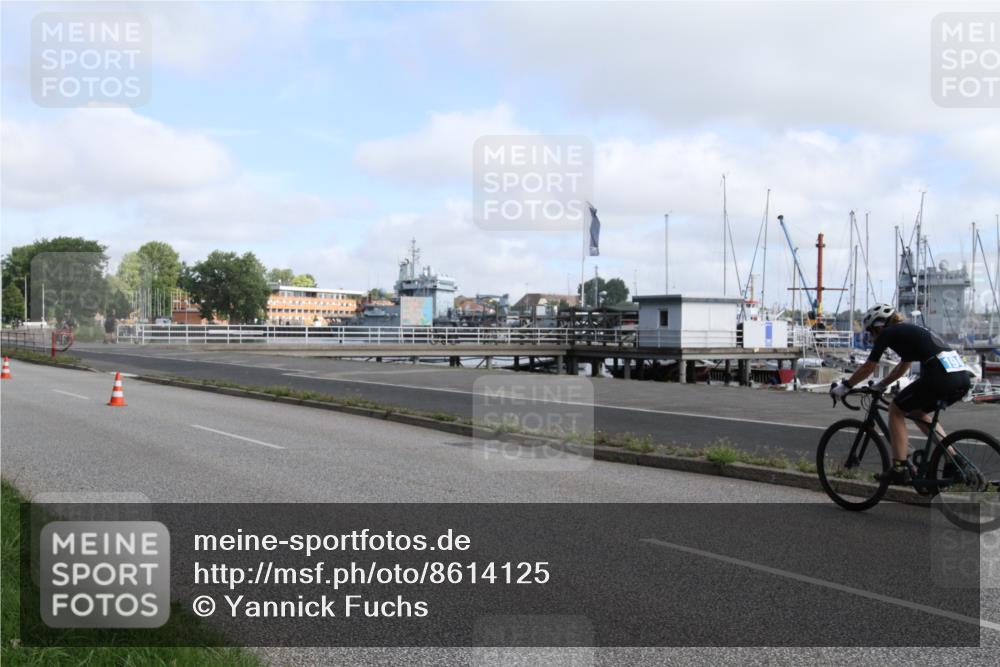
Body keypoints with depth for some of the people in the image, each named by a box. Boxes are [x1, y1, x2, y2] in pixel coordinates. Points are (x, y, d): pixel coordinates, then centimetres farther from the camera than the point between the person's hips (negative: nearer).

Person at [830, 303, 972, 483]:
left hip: (940, 377, -8)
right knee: (918, 412, 27)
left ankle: (900, 469, 5)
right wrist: (880, 386, 43)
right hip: (963, 377, 8)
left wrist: (844, 386, 21)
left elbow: (868, 367, 10)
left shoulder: (887, 333, 6)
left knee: (896, 410, 10)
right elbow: (902, 367, 39)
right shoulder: (911, 331, 29)